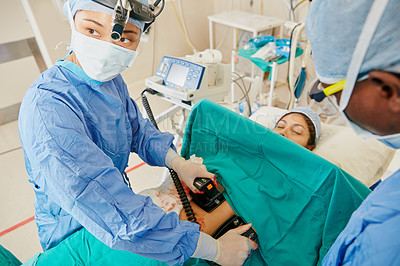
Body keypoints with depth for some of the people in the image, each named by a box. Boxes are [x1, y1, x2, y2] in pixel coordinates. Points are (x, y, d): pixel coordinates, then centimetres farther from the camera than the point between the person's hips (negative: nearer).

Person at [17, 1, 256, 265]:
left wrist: (177, 162, -11)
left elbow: (138, 130, 7)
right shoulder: (46, 107, -34)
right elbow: (120, 221, -39)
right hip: (74, 235, -6)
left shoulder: (110, 78, -7)